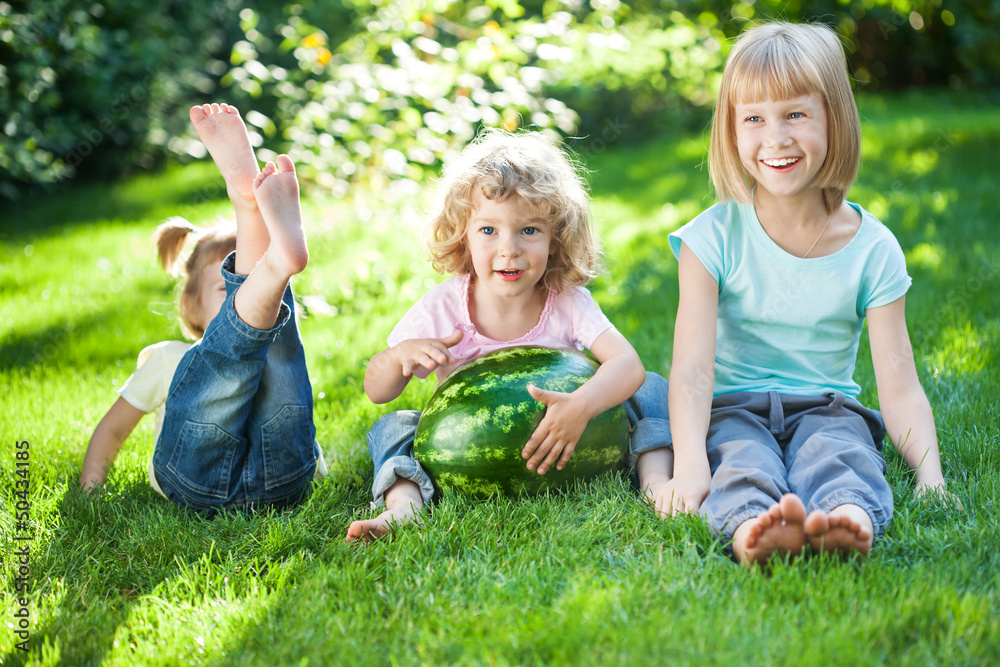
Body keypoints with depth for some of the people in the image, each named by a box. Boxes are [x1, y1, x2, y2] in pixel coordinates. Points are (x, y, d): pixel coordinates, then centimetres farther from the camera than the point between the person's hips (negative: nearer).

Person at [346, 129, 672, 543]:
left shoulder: (568, 303, -15)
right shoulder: (442, 309, -14)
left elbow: (628, 364, -29)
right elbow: (376, 391, -6)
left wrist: (581, 406, -49)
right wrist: (401, 355, -31)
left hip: (556, 447, 0)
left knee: (652, 389, -14)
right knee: (393, 428, -20)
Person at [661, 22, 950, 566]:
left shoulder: (873, 249, -1)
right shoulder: (714, 237, -4)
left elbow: (899, 386, -3)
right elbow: (693, 365, -14)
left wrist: (929, 472, -21)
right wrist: (689, 463, -31)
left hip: (826, 407, 1)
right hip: (734, 409, 0)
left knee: (839, 456, -33)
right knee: (743, 463, -34)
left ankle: (849, 523, -65)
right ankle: (751, 533, -65)